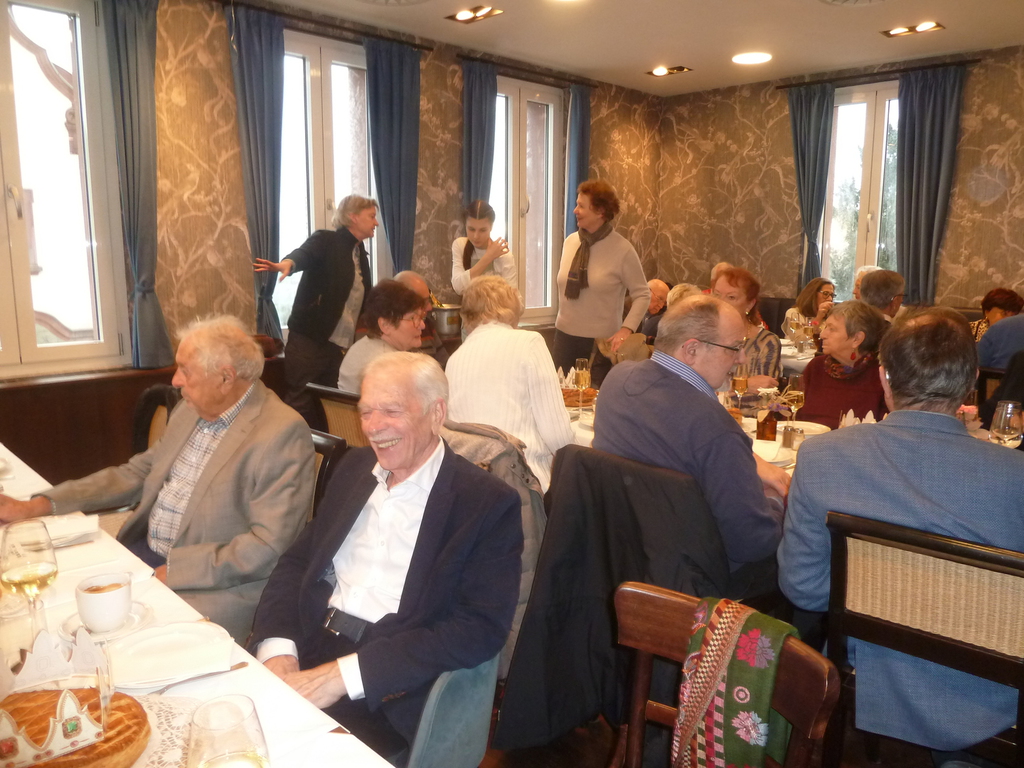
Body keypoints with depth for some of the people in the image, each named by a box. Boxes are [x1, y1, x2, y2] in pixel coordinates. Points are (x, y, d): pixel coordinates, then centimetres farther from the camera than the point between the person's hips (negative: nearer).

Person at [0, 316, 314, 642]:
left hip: (214, 583, -8)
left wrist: (174, 570, -21)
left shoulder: (283, 433, -19)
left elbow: (268, 547, -21)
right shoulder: (190, 411, 8)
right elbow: (134, 475, 15)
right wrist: (37, 506, 5)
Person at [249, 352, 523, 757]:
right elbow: (296, 561, 11)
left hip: (389, 693, -5)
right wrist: (277, 649, -9)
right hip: (306, 651, 5)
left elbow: (480, 629, -15)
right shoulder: (355, 466, 10)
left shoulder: (488, 503, -9)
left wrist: (343, 675, -20)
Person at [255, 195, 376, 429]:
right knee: (301, 406, -4)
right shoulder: (326, 240, -5)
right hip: (309, 341, -7)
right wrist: (287, 263, -47)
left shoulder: (360, 253, 16)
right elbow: (304, 253, -27)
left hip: (340, 345, 7)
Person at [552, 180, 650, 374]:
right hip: (565, 335, 4)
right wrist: (563, 318, 13)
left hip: (601, 341, -4)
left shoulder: (622, 249, -11)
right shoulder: (570, 242, 3)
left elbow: (643, 295, -7)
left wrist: (626, 329, -18)